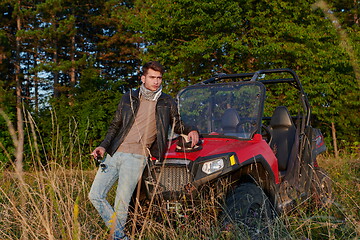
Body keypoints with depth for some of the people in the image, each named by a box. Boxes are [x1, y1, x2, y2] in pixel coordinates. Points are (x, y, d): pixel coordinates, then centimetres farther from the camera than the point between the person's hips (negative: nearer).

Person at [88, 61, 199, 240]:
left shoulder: (167, 103, 9)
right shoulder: (128, 98, 13)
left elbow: (177, 125, 21)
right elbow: (115, 125, 19)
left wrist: (190, 130, 0)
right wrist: (104, 146, 7)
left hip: (136, 157, -3)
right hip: (114, 154, 4)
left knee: (122, 201, -9)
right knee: (95, 195, 0)